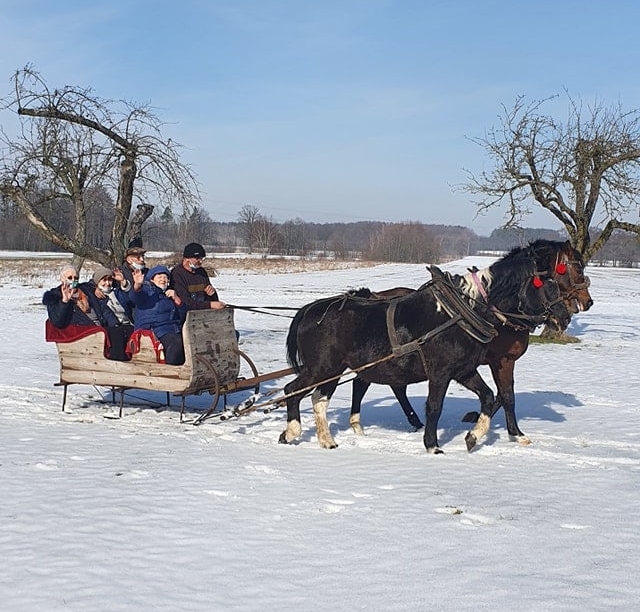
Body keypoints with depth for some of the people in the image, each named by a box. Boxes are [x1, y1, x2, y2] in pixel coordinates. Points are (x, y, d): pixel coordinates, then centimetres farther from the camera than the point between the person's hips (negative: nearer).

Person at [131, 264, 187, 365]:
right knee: (176, 343, -33)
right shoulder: (147, 290, 15)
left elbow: (182, 315, 19)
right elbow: (136, 297, -12)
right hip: (151, 329, -6)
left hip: (172, 329, 6)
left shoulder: (169, 294, 30)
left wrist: (176, 299, 4)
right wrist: (137, 285, -33)